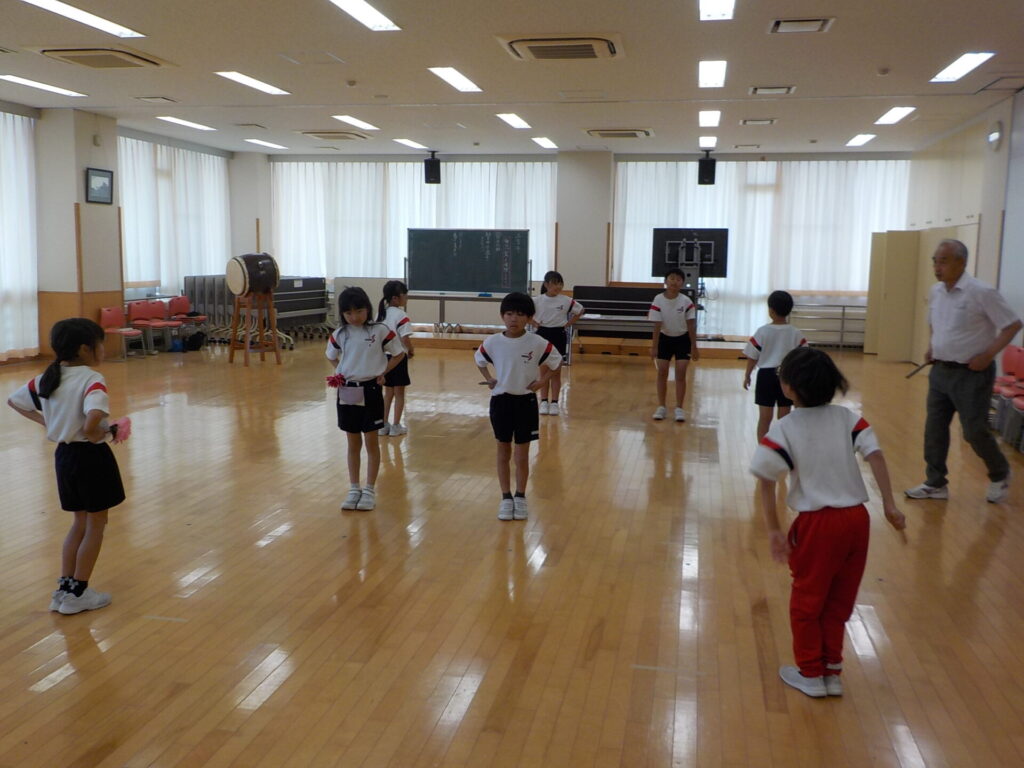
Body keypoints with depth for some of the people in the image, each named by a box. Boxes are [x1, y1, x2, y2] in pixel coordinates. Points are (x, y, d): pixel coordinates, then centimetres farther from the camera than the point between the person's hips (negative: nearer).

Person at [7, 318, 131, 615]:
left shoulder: (46, 379, 4)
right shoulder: (91, 379, -20)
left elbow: (13, 401, 16)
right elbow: (92, 421, -37)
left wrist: (44, 420, 13)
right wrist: (108, 432, -18)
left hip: (64, 454, 7)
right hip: (91, 457, -7)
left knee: (80, 522, 21)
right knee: (96, 524, 9)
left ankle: (64, 587, 24)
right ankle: (77, 593, 15)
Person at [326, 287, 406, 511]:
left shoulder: (380, 331, -9)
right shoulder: (339, 335, 1)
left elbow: (399, 353, 0)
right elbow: (332, 356, 18)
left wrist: (382, 371, -7)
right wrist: (341, 372, 3)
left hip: (370, 390, -3)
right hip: (347, 392, 3)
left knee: (371, 442, 5)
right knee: (353, 443, 12)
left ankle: (369, 490, 14)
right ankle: (354, 489, 21)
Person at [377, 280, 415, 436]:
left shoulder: (381, 313, 6)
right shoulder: (400, 315, -17)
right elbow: (405, 338, -24)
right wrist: (411, 351, -7)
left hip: (383, 356, 7)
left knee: (388, 392, 17)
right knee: (399, 392, 7)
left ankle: (384, 425, 20)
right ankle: (396, 426, 12)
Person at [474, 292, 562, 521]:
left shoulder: (537, 343, -11)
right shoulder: (492, 342, -7)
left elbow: (555, 360, 4)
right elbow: (479, 358, 13)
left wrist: (542, 380, -6)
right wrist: (488, 379, 1)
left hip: (525, 402, -1)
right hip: (501, 401, 1)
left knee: (522, 456, 7)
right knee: (503, 453, 11)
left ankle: (520, 498, 22)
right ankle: (506, 498, 22)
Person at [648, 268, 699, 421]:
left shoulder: (686, 301, -18)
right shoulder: (658, 300, -17)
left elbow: (691, 326, -13)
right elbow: (657, 326, -14)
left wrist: (694, 347, -13)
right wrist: (654, 346, -16)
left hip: (682, 339, -1)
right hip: (665, 339, 1)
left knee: (680, 373, -4)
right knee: (662, 372, 1)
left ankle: (679, 408, 3)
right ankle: (661, 407, 10)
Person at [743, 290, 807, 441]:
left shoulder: (762, 332, -9)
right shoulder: (796, 334, -5)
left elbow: (752, 357, -5)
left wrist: (747, 376, 9)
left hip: (766, 375, -1)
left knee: (765, 417, 5)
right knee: (784, 418, 11)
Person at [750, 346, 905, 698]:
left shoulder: (784, 429, -10)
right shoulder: (846, 417, 2)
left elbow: (765, 479, -15)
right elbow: (875, 454, -8)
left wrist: (774, 530, -11)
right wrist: (889, 505, -7)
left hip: (818, 523, -4)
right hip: (856, 518, 5)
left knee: (807, 600, 15)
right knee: (839, 600, 19)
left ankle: (810, 673, 27)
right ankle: (832, 672, 30)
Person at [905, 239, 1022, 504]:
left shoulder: (981, 293, -18)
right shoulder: (936, 291, 4)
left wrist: (988, 355, -18)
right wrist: (932, 348, 8)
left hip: (971, 373, -7)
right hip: (941, 371, 7)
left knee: (975, 431, 1)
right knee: (934, 428, 8)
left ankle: (1000, 475, 28)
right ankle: (935, 483, 19)